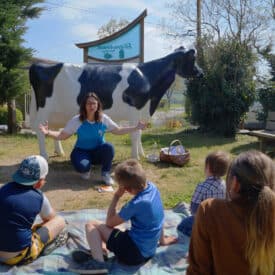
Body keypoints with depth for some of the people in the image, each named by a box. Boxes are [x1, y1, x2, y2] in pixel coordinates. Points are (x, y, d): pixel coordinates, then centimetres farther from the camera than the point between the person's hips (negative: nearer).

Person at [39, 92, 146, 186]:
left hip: (99, 152, 2)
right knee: (82, 166, -35)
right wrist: (48, 132, -29)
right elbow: (62, 136, -12)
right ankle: (86, 170, 8)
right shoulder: (77, 120, -14)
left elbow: (118, 130, 2)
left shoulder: (104, 119, -9)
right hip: (82, 151, -1)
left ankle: (105, 174, -8)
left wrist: (136, 127, -4)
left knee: (109, 147, -33)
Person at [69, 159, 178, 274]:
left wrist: (116, 197, -8)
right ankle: (97, 252, 1)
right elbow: (158, 217, 11)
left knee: (91, 225, -7)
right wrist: (162, 239, 23)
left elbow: (109, 223, -11)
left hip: (134, 252, -9)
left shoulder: (136, 204, -26)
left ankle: (98, 262, -23)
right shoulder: (152, 187, -4)